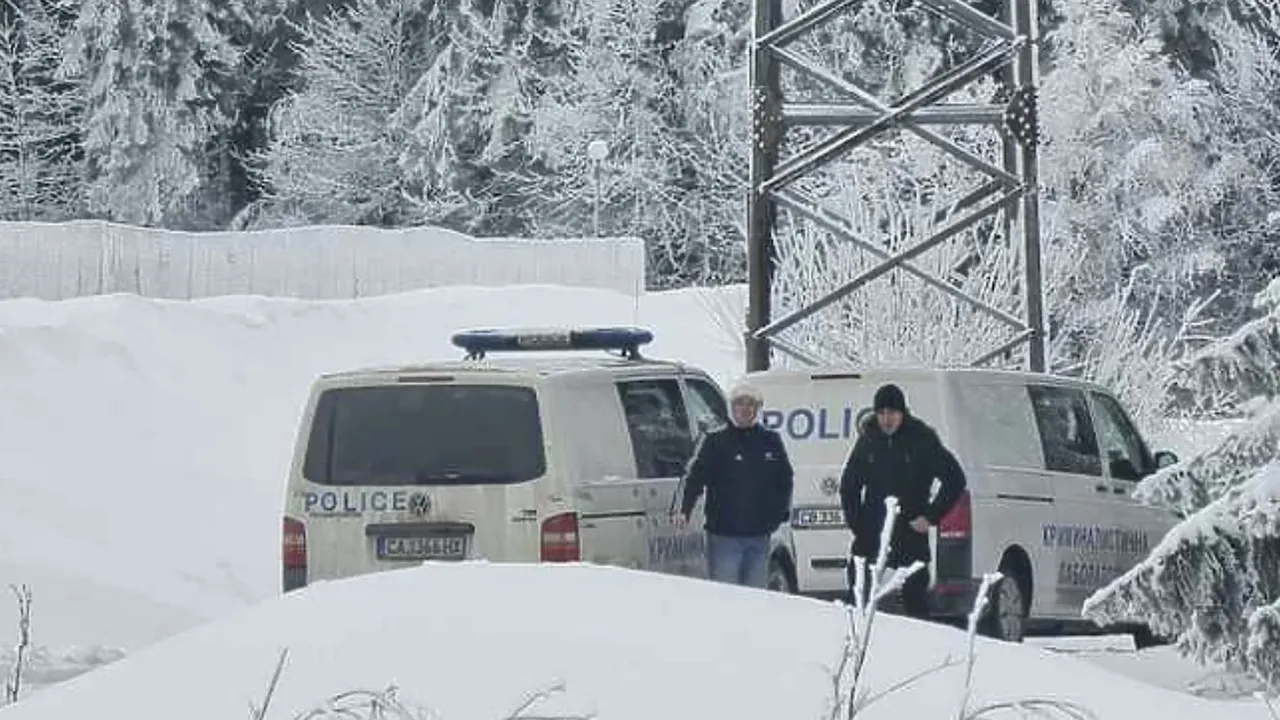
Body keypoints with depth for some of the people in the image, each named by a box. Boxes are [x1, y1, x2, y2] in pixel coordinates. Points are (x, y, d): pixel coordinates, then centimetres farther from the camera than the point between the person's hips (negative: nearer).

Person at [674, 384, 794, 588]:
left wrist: (781, 512, 6)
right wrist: (684, 510, -22)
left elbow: (786, 479, 18)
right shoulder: (715, 442, 0)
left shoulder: (771, 441, 10)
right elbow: (695, 477, -8)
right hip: (724, 535, -4)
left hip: (759, 534, 4)